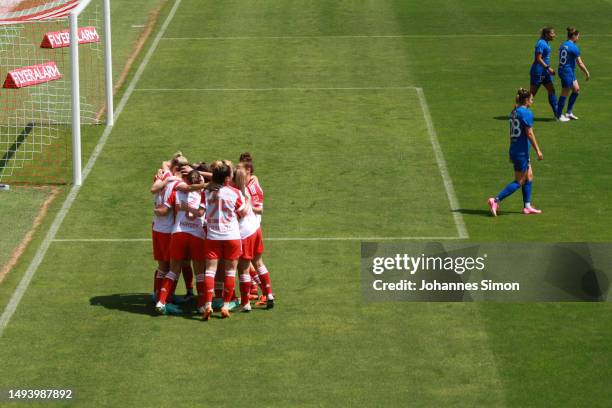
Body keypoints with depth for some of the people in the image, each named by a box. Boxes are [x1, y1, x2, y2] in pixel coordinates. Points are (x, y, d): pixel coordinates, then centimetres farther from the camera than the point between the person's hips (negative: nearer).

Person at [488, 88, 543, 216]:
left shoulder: (514, 112, 10)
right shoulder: (527, 113, -15)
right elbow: (529, 134, -17)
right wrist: (538, 150, -10)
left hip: (514, 149, 9)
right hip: (522, 151, -9)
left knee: (529, 176, 18)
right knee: (519, 182, -2)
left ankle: (527, 206, 20)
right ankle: (496, 200, -9)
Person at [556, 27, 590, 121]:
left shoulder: (563, 45, 10)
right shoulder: (573, 47, -16)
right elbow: (580, 63, -13)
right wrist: (587, 73, -2)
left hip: (562, 70, 9)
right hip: (568, 71, -9)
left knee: (576, 89, 17)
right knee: (565, 93, 0)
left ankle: (569, 112, 20)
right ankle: (559, 115, 8)